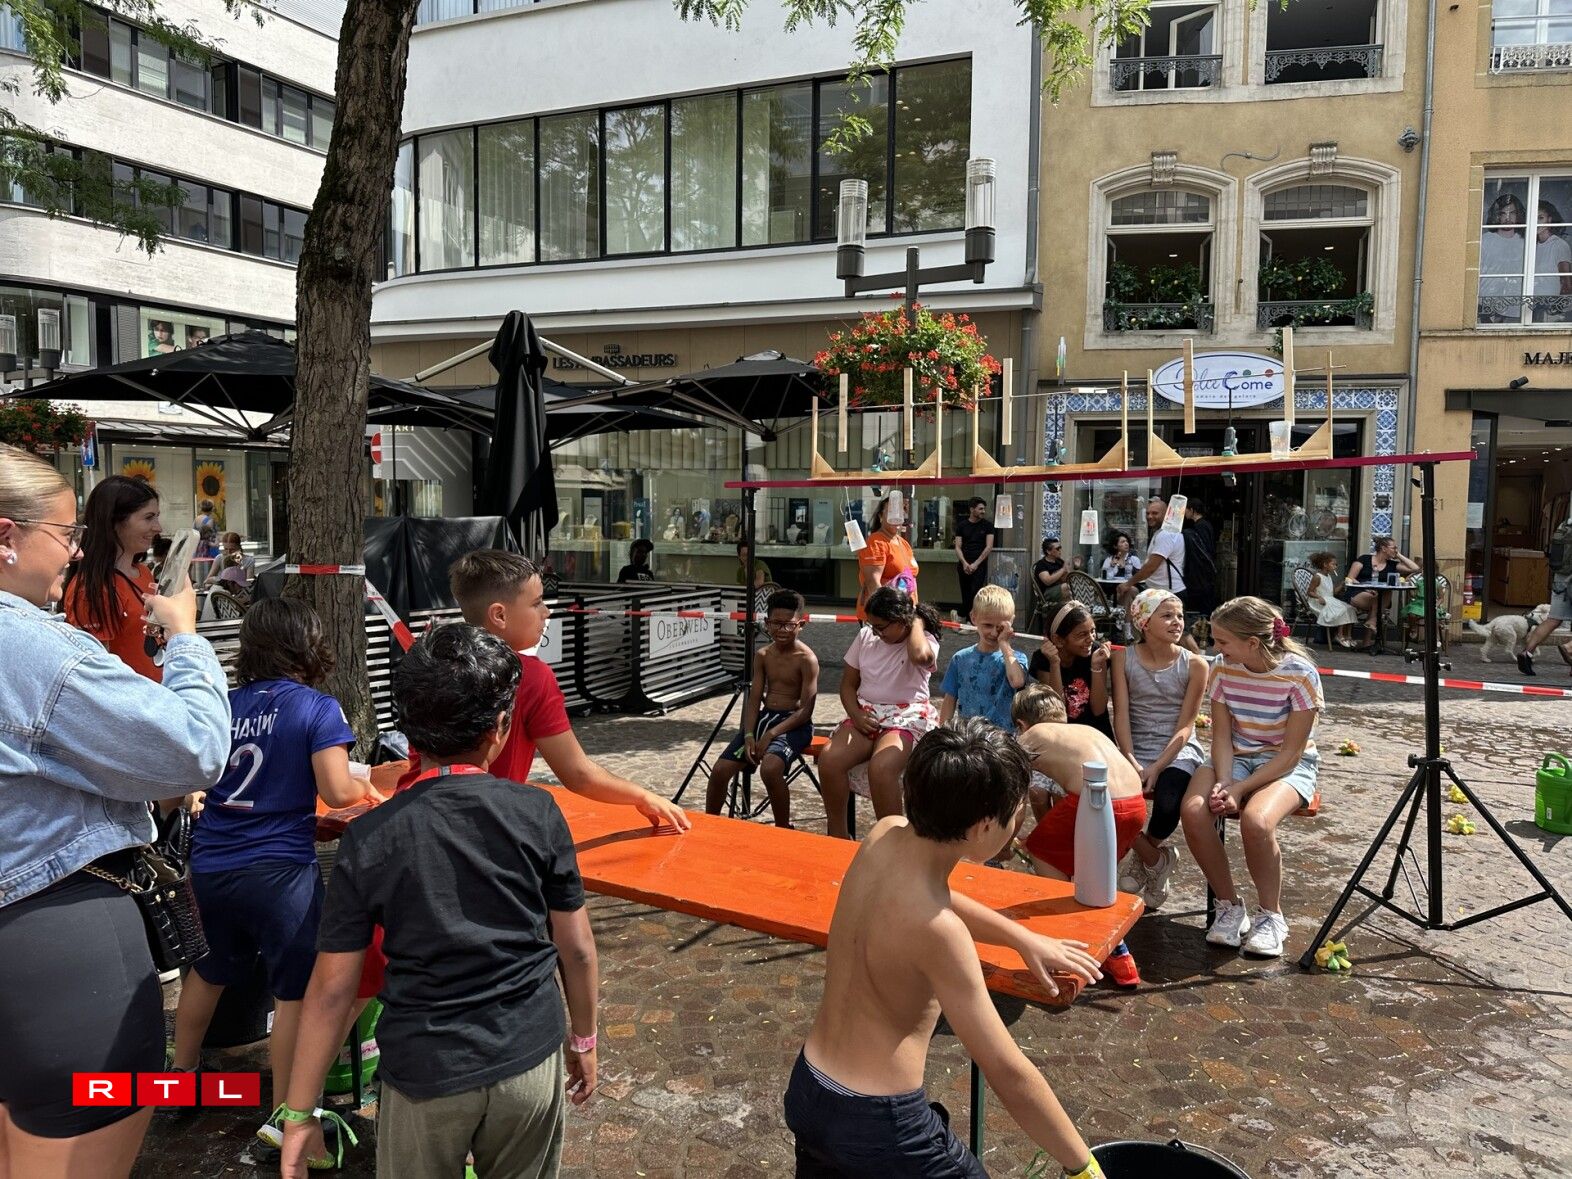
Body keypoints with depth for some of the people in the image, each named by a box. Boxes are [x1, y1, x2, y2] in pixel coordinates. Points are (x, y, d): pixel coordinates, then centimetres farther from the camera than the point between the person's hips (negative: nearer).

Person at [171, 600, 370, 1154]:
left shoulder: (222, 705, 3)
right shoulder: (316, 708, -11)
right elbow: (337, 792, -16)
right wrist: (364, 788, 4)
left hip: (210, 864, 6)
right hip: (278, 869, -6)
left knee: (209, 971, 27)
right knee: (294, 990, 7)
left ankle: (180, 1077, 45)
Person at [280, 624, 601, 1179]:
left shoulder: (369, 836, -10)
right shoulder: (538, 813, -10)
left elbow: (332, 987, -8)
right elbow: (576, 947, -2)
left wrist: (300, 1113, 3)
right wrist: (584, 1037, 13)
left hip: (424, 1075, 0)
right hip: (530, 1060, 1)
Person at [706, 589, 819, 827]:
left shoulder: (806, 659, -10)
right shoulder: (762, 655, 8)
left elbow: (806, 711, -14)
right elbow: (754, 700, 8)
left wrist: (771, 735, -21)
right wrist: (749, 735, -9)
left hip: (794, 723, -6)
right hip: (763, 718, 6)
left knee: (770, 767, -35)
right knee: (720, 770, -5)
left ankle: (783, 830, -14)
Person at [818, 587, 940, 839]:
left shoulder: (924, 640, -6)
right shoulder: (865, 636, 8)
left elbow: (920, 656, -34)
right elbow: (848, 684, 13)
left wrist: (917, 621, -15)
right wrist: (856, 715, -6)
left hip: (907, 718, -5)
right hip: (866, 714, 5)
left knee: (880, 767, -36)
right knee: (829, 759, -24)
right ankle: (837, 835, -8)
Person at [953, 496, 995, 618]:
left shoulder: (987, 525, 4)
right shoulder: (961, 526, 9)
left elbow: (989, 547, -3)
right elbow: (958, 547, 4)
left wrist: (975, 564, -11)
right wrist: (964, 563, -12)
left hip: (980, 565, -2)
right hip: (964, 565, 2)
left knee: (975, 594, -12)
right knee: (965, 595, 4)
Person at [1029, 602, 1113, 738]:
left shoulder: (1096, 652, -8)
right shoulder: (1042, 659, -10)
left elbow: (1098, 710, -7)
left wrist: (1096, 666, -18)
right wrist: (1054, 663, -23)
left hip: (1097, 734, 2)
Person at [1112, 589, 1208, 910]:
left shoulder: (1194, 665, -2)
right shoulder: (1124, 658, 2)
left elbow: (1185, 727, -5)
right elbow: (1121, 714, -3)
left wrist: (1156, 768, -17)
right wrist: (1131, 762, -16)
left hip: (1178, 752, -1)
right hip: (1135, 750, 1)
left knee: (1168, 804, -32)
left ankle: (1142, 856, 5)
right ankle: (1156, 860, 1)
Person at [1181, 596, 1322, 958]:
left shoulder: (1300, 674, -17)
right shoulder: (1225, 671, -4)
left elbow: (1291, 751, -16)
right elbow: (1222, 737, -3)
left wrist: (1240, 789, -23)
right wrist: (1223, 782, -21)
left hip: (1289, 765, -4)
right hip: (1235, 759, 4)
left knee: (1256, 820, -36)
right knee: (1193, 811, -27)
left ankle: (1270, 915, -8)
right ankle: (1229, 906, -6)